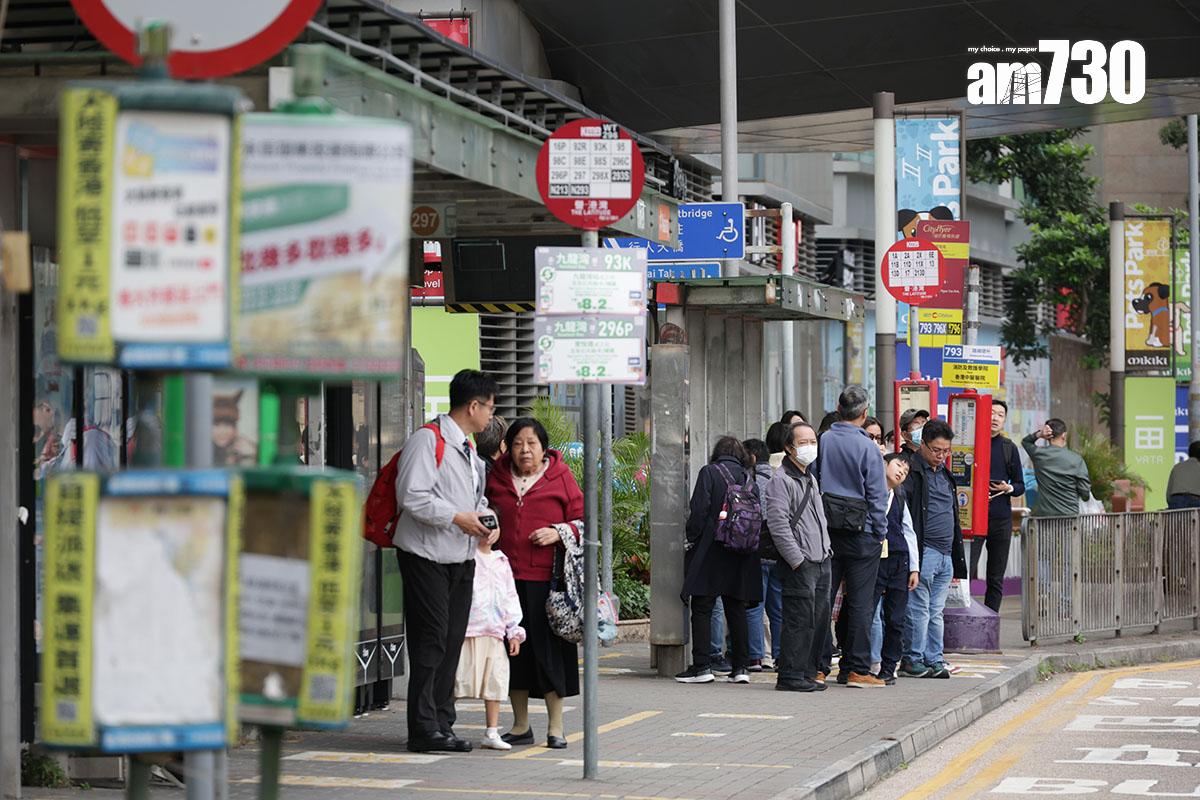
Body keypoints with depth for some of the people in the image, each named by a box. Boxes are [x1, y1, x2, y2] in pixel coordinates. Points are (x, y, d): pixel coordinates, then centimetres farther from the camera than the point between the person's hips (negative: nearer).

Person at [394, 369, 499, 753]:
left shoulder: (469, 448, 19)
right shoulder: (427, 440, -11)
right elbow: (411, 496, -20)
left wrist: (487, 518, 8)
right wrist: (457, 518, -19)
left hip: (462, 558, 9)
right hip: (427, 557, -9)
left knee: (452, 643, 8)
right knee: (431, 642, -8)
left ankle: (442, 725, 13)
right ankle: (424, 729, -5)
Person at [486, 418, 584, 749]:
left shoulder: (560, 477, 3)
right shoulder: (496, 478, 11)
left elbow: (582, 519, 6)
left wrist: (559, 532, -11)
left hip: (546, 579, -3)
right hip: (508, 576, 3)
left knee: (549, 649, -3)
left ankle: (555, 726, 6)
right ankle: (521, 725, 17)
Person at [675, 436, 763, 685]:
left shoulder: (709, 472, -4)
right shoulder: (748, 477, 9)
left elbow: (699, 509, -12)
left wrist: (692, 540, -3)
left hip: (711, 552, -4)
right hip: (741, 555, 5)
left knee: (702, 609, 0)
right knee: (736, 609, 9)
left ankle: (701, 666, -5)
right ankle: (741, 667, 7)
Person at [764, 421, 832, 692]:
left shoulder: (810, 479, 21)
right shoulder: (781, 480, -9)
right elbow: (778, 525, -16)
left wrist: (827, 550, 18)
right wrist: (797, 560, -18)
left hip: (821, 561, 9)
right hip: (799, 564, -9)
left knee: (820, 620, 9)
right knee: (800, 619, -11)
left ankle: (807, 672, 16)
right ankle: (791, 675, -7)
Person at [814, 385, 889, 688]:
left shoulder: (822, 442, 2)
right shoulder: (867, 447, -10)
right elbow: (877, 495, -7)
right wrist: (881, 534, 2)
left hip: (826, 529, 4)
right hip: (860, 531, -4)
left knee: (823, 597, 8)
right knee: (860, 602, 1)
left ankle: (819, 666, 7)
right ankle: (856, 669, 1)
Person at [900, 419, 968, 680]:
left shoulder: (944, 474, 20)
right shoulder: (912, 471, -6)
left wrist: (957, 561, 22)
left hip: (945, 555, 8)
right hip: (924, 552, -8)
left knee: (936, 612, 11)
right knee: (919, 610, -5)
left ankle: (934, 660, 14)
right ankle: (912, 660, 1)